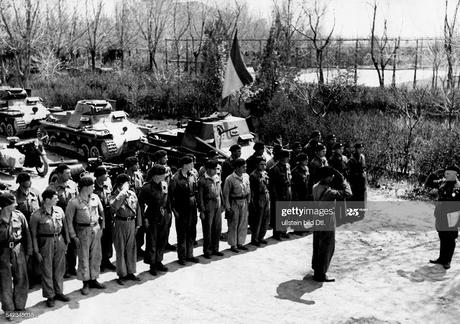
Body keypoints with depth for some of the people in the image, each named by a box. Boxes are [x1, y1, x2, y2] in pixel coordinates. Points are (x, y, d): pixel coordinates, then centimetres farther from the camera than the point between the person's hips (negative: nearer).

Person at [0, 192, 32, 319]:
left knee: (21, 279, 8)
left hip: (18, 250, 3)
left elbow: (27, 234, 6)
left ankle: (19, 306, 23)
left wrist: (28, 251, 6)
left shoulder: (19, 215, -1)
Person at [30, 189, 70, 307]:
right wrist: (36, 251, -7)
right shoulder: (37, 215, -12)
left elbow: (65, 227, 11)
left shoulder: (59, 210, 1)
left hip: (59, 241, 4)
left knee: (60, 269, 13)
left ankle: (59, 292, 29)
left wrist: (66, 242, 10)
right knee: (47, 271, 5)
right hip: (46, 243, -4)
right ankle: (49, 296, 18)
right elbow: (33, 235, -7)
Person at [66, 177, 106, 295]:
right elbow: (69, 220, -7)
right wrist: (74, 236, -8)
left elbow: (101, 211, 15)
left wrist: (102, 226, 12)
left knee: (96, 256, 11)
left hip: (96, 229, 4)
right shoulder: (74, 202, -12)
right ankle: (85, 283, 15)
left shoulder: (95, 198, 0)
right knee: (84, 257, 3)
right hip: (83, 231, -4)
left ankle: (93, 279, 25)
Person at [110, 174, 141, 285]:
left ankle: (130, 272, 22)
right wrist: (123, 192, -28)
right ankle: (122, 274, 13)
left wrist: (138, 223, 10)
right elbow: (114, 206, -28)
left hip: (131, 223, 4)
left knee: (131, 248, 10)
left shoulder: (132, 194, 6)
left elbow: (137, 208, 12)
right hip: (120, 223, -4)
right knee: (120, 250, 4)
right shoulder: (115, 195, -7)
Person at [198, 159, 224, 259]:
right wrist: (202, 211, -13)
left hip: (218, 206, 6)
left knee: (217, 229, 11)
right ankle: (207, 251, 14)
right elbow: (200, 197, -11)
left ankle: (215, 249, 24)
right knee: (208, 230, 1)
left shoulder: (218, 178, 9)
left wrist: (221, 205, 12)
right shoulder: (203, 180, -11)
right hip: (208, 207, -6)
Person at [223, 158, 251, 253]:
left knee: (243, 224, 11)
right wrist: (228, 207, -11)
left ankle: (240, 243, 25)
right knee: (233, 225, 3)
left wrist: (248, 201, 9)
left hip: (244, 202, 6)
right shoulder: (230, 179, -15)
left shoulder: (246, 176, 3)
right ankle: (233, 245, 15)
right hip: (234, 203, -5)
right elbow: (226, 194, -10)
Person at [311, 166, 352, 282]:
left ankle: (316, 267, 39)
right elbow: (347, 193, -30)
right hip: (327, 226, -8)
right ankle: (320, 275, 15)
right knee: (326, 250, 6)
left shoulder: (315, 187, -3)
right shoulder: (328, 192, -28)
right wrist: (342, 179, -21)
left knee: (317, 246, 22)